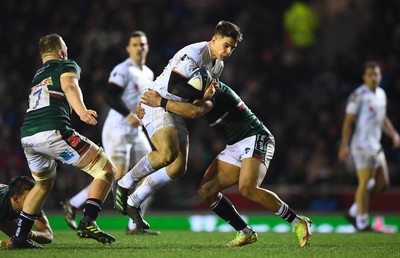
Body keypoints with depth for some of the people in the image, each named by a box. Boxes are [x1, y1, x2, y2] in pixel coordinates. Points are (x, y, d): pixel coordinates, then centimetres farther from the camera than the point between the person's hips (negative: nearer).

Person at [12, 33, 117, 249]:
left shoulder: (37, 76, 33)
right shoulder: (66, 65, 13)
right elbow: (69, 86, -8)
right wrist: (82, 111, -26)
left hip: (27, 136, 7)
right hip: (52, 132, -7)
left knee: (43, 184, 32)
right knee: (106, 170, 1)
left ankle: (19, 238, 28)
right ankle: (87, 223, -15)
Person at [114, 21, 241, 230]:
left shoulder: (217, 64, 10)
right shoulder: (193, 54, -21)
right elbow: (173, 85, -30)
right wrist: (202, 94, -32)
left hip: (176, 111, 10)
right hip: (157, 103, -10)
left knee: (179, 168, 1)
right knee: (168, 153, -31)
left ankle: (134, 202, 11)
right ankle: (124, 185, -11)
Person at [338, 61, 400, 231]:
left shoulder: (381, 94, 13)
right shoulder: (358, 96, -12)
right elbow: (348, 121, -13)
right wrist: (344, 145, -18)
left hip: (376, 145, 9)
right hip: (362, 145, -9)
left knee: (382, 183, 9)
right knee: (365, 184, -6)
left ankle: (354, 212, 19)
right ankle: (362, 223, 3)